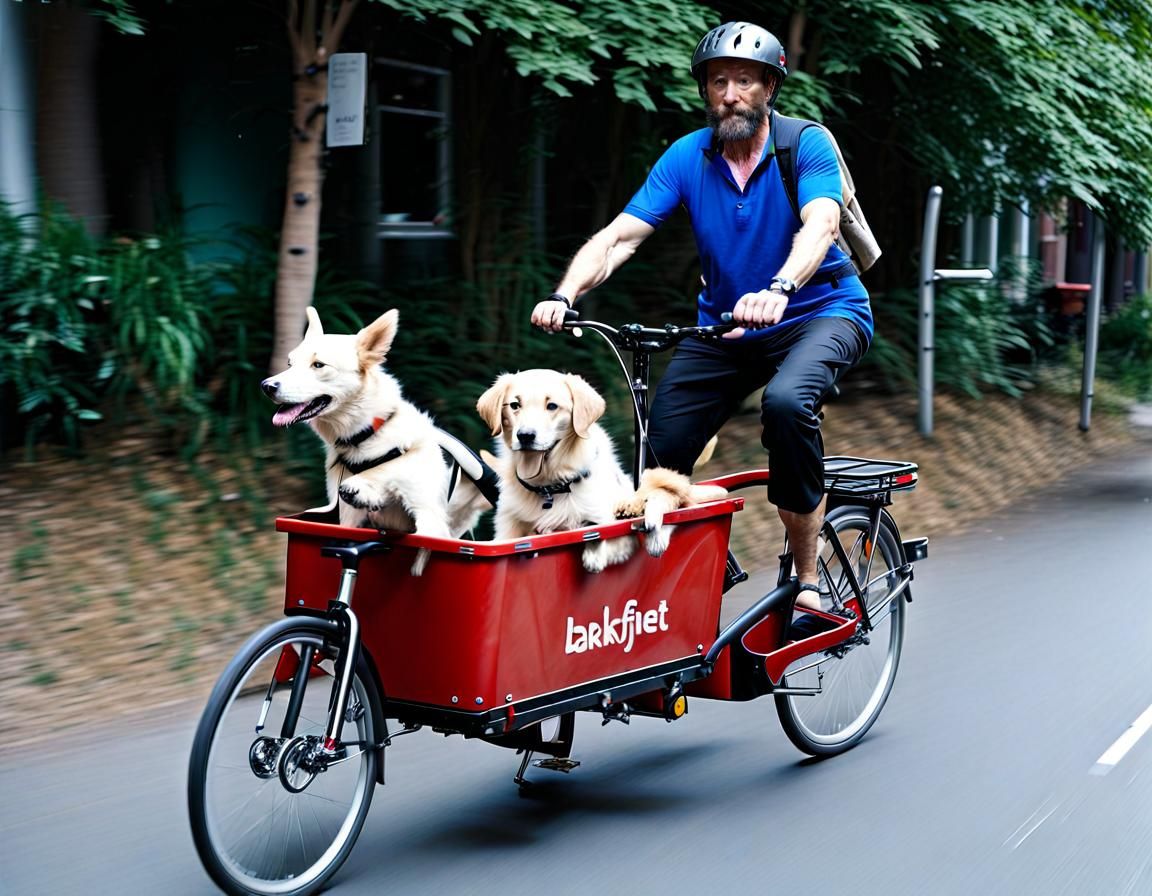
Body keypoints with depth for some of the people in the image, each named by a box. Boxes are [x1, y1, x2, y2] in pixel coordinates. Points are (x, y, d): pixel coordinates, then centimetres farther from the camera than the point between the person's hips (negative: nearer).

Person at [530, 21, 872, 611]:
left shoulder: (806, 144, -14)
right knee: (659, 456, -10)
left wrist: (780, 290, -53)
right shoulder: (687, 157, -6)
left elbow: (820, 224, -32)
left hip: (820, 312, -4)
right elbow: (618, 237, -14)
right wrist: (564, 295, -32)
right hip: (725, 323, 4)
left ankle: (807, 580, -21)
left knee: (786, 402, -35)